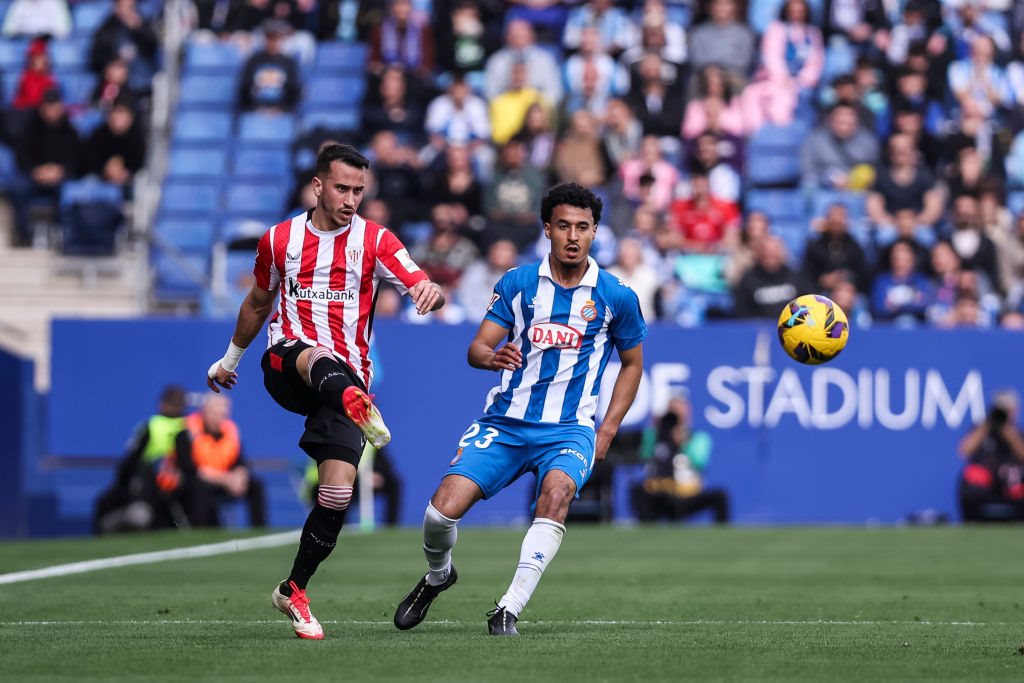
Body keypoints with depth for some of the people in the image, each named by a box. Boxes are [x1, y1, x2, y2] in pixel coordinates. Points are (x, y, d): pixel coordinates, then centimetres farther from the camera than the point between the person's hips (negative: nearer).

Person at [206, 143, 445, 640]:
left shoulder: (375, 241, 3)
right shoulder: (279, 240, 9)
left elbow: (424, 289, -11)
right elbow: (258, 304, 27)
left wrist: (431, 292, -36)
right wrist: (231, 358, 38)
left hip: (349, 374, 1)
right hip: (286, 364, -1)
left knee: (340, 487, -13)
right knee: (321, 360, -40)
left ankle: (294, 590, 6)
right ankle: (358, 408, -77)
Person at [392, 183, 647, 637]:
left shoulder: (616, 297, 2)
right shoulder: (517, 283, 3)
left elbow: (632, 363, 15)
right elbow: (476, 348, 0)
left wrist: (607, 430, 6)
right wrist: (493, 357, -26)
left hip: (569, 429, -1)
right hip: (505, 423, 1)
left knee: (557, 490, -35)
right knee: (444, 507, -15)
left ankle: (509, 609, -32)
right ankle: (437, 576, 21)